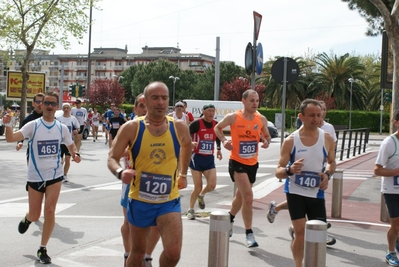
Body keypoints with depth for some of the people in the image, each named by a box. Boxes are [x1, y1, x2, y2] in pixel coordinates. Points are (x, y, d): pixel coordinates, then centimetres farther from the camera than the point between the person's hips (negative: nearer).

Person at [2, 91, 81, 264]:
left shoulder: (62, 128, -1)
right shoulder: (33, 125, -9)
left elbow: (71, 145, 14)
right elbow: (11, 138, -21)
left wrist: (75, 154, -8)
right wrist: (7, 124, -40)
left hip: (54, 175, 1)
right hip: (35, 176, -1)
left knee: (50, 211, -5)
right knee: (34, 216, 7)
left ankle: (42, 250, 11)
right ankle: (27, 219, 47)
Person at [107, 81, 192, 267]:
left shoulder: (179, 128, -5)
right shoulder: (131, 128, -12)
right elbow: (112, 158, -9)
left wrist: (183, 174, 22)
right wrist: (120, 172, -30)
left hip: (169, 201, 0)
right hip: (139, 200, 0)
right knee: (138, 251, 16)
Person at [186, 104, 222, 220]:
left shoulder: (216, 124, 4)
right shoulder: (196, 123, -13)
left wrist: (218, 149, 19)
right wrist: (190, 143, -31)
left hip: (209, 159, 4)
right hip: (197, 158, -4)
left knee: (212, 185, -9)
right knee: (198, 187, -2)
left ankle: (201, 195, 26)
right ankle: (191, 210, 20)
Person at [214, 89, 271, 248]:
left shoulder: (262, 119, -1)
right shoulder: (233, 117, -11)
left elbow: (267, 136, 13)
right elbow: (217, 128, 5)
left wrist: (266, 142, -10)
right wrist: (224, 140, -13)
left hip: (252, 163, 5)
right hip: (237, 162, -5)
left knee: (240, 196, 21)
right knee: (248, 196, -16)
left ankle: (230, 219, 48)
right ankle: (249, 234, -6)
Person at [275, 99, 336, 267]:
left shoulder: (327, 139, -4)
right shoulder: (290, 140, -11)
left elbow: (332, 162, 14)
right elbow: (278, 172, -9)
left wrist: (327, 174, -9)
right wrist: (289, 170, -32)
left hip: (317, 193, 3)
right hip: (295, 191, -3)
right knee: (300, 232, -5)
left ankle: (294, 231, 40)